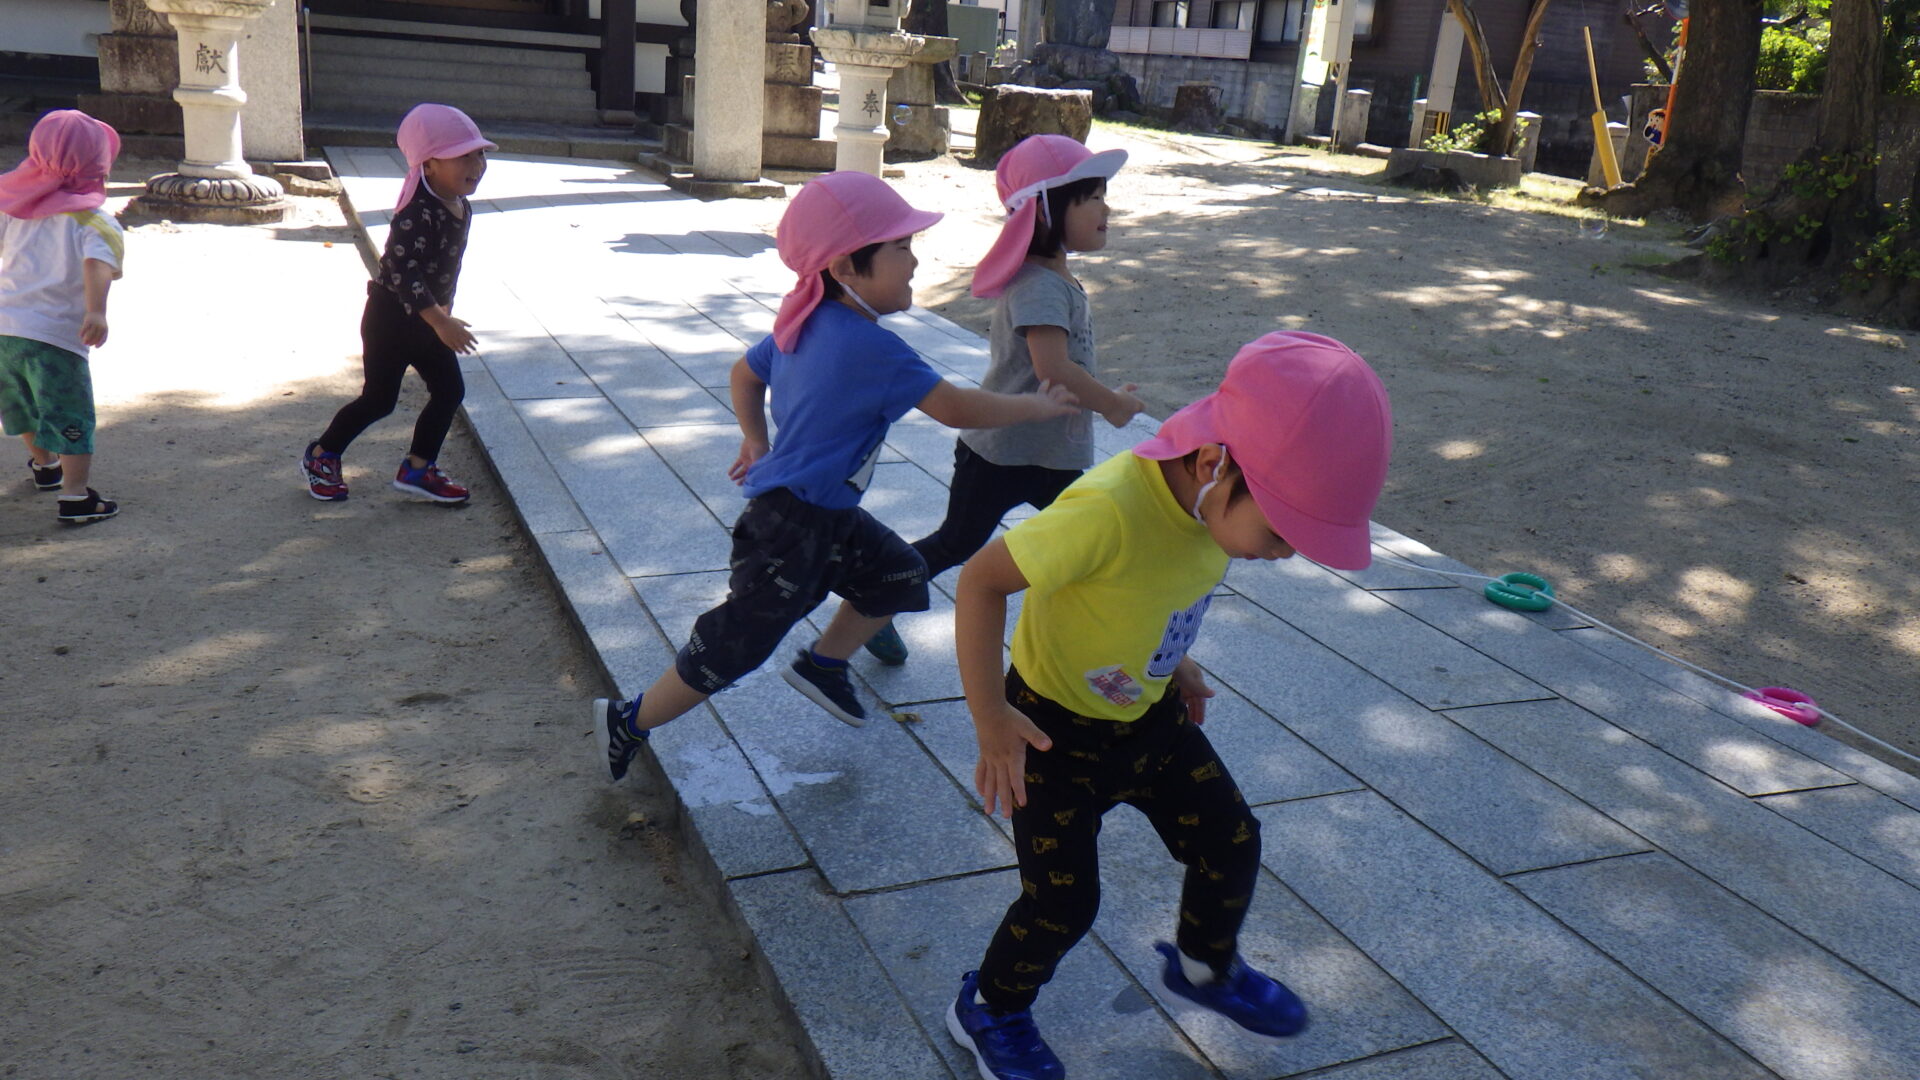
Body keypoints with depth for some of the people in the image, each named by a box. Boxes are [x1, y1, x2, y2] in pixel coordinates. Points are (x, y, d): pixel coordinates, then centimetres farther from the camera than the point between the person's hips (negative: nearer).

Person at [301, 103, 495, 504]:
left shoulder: (460, 208, 3)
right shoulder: (416, 213, -26)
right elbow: (404, 272, -32)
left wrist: (444, 311, 21)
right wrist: (440, 321, -35)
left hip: (427, 319, 8)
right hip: (391, 316, -8)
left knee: (449, 390, 4)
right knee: (380, 399, 2)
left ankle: (418, 468, 16)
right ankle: (321, 455, 24)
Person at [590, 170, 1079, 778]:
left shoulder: (805, 324, 2)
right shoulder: (871, 347, -26)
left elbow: (745, 373, 17)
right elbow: (957, 409, -22)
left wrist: (756, 440, 26)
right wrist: (1039, 406, -9)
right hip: (791, 528, -10)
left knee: (899, 575, 18)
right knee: (736, 645, 3)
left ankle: (822, 665, 34)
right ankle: (628, 722, 19)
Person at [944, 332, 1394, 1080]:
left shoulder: (1214, 498, -14)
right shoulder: (1109, 511, -39)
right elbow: (982, 580, -31)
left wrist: (1172, 664, 9)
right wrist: (991, 721, -29)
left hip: (1150, 716, 7)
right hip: (1056, 730, -7)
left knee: (1230, 840, 14)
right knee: (1063, 900, 1)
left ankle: (1205, 967, 44)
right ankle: (989, 1011, 31)